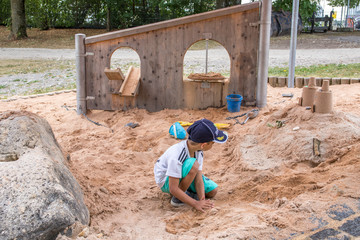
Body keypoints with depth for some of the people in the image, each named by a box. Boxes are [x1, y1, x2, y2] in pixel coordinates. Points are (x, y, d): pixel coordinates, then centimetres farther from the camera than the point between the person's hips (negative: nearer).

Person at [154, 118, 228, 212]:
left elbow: (199, 180, -15)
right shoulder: (176, 156, -38)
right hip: (166, 181, -7)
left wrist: (202, 200, -31)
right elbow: (173, 189, -35)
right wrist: (196, 204, -37)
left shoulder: (198, 150, -15)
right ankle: (177, 198, -16)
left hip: (182, 175, 7)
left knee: (212, 191, -4)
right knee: (193, 165, -36)